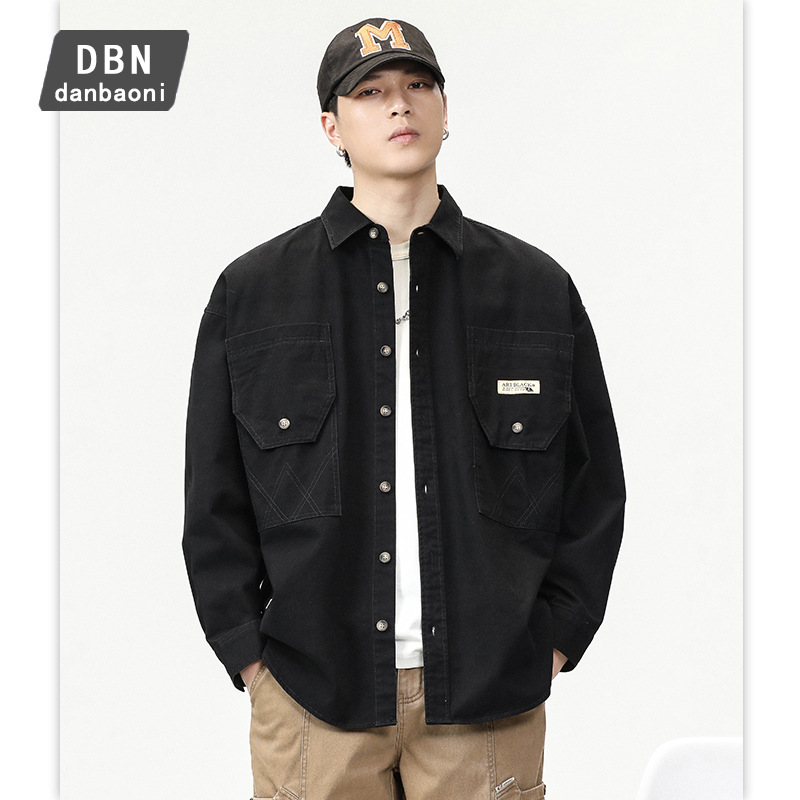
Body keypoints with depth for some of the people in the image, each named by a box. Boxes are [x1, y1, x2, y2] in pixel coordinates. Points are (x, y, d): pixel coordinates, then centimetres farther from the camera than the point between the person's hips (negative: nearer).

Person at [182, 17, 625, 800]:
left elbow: (594, 487, 10)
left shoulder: (539, 288, 6)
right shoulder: (252, 292, 5)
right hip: (313, 695, 0)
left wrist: (552, 642, 3)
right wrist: (250, 658, 0)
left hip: (489, 702, 1)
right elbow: (215, 505, 6)